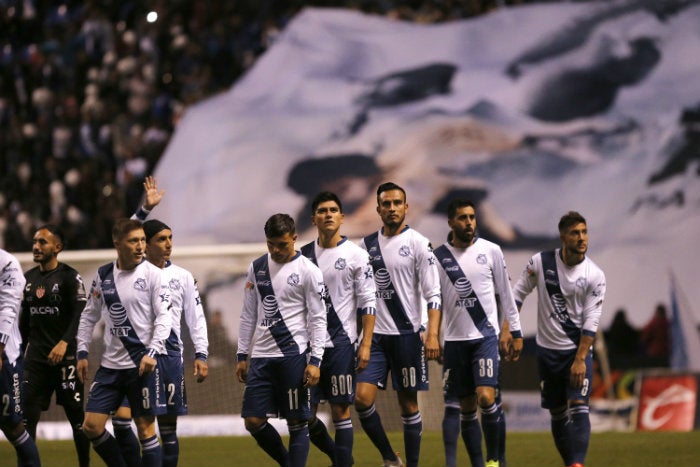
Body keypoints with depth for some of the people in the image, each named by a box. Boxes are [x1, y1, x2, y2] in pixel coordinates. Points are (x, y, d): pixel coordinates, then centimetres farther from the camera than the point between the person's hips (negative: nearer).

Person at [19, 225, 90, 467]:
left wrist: (64, 342, -28)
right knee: (26, 416, -4)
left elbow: (81, 316, -16)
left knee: (76, 416, 3)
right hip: (36, 357, 5)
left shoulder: (69, 277, -7)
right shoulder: (29, 277, 13)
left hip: (64, 356, -5)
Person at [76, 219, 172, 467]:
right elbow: (89, 316, 17)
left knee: (145, 427, -3)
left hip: (143, 363, -4)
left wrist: (152, 352, -20)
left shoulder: (152, 274, -5)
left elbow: (164, 316, -9)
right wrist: (82, 352, 11)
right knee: (91, 426, -1)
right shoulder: (103, 274, 7)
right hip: (111, 363, 4)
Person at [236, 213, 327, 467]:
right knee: (253, 421, 0)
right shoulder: (257, 268, 11)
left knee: (297, 422, -2)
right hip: (262, 356, 5)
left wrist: (315, 360, -11)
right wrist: (242, 356, 12)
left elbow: (318, 319, -4)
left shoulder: (308, 271, -4)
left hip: (294, 354, -5)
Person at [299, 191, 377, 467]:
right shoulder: (303, 256, 9)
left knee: (340, 411, -3)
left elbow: (368, 303, -4)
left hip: (340, 343, -4)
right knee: (305, 414, 3)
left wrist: (366, 345, -11)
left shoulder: (355, 255, -2)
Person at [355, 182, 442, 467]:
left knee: (408, 403, 3)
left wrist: (432, 334, -19)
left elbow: (433, 293, -9)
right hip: (375, 335, 4)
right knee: (362, 398, -9)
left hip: (408, 334, -4)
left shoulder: (418, 244, -4)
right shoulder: (367, 245, 9)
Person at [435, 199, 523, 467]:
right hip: (455, 340, 2)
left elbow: (505, 293, 8)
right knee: (467, 408, 4)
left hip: (486, 335, -1)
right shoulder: (439, 257, 2)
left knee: (486, 398, -17)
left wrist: (516, 332, 7)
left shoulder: (490, 251, 2)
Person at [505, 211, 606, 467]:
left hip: (579, 350, -2)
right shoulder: (540, 262, -4)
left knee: (578, 408, -17)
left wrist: (580, 360, -16)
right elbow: (518, 293, 6)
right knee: (557, 414, 7)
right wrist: (507, 328, -4)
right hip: (548, 350, 2)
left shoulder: (594, 275, -8)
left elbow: (591, 321, -11)